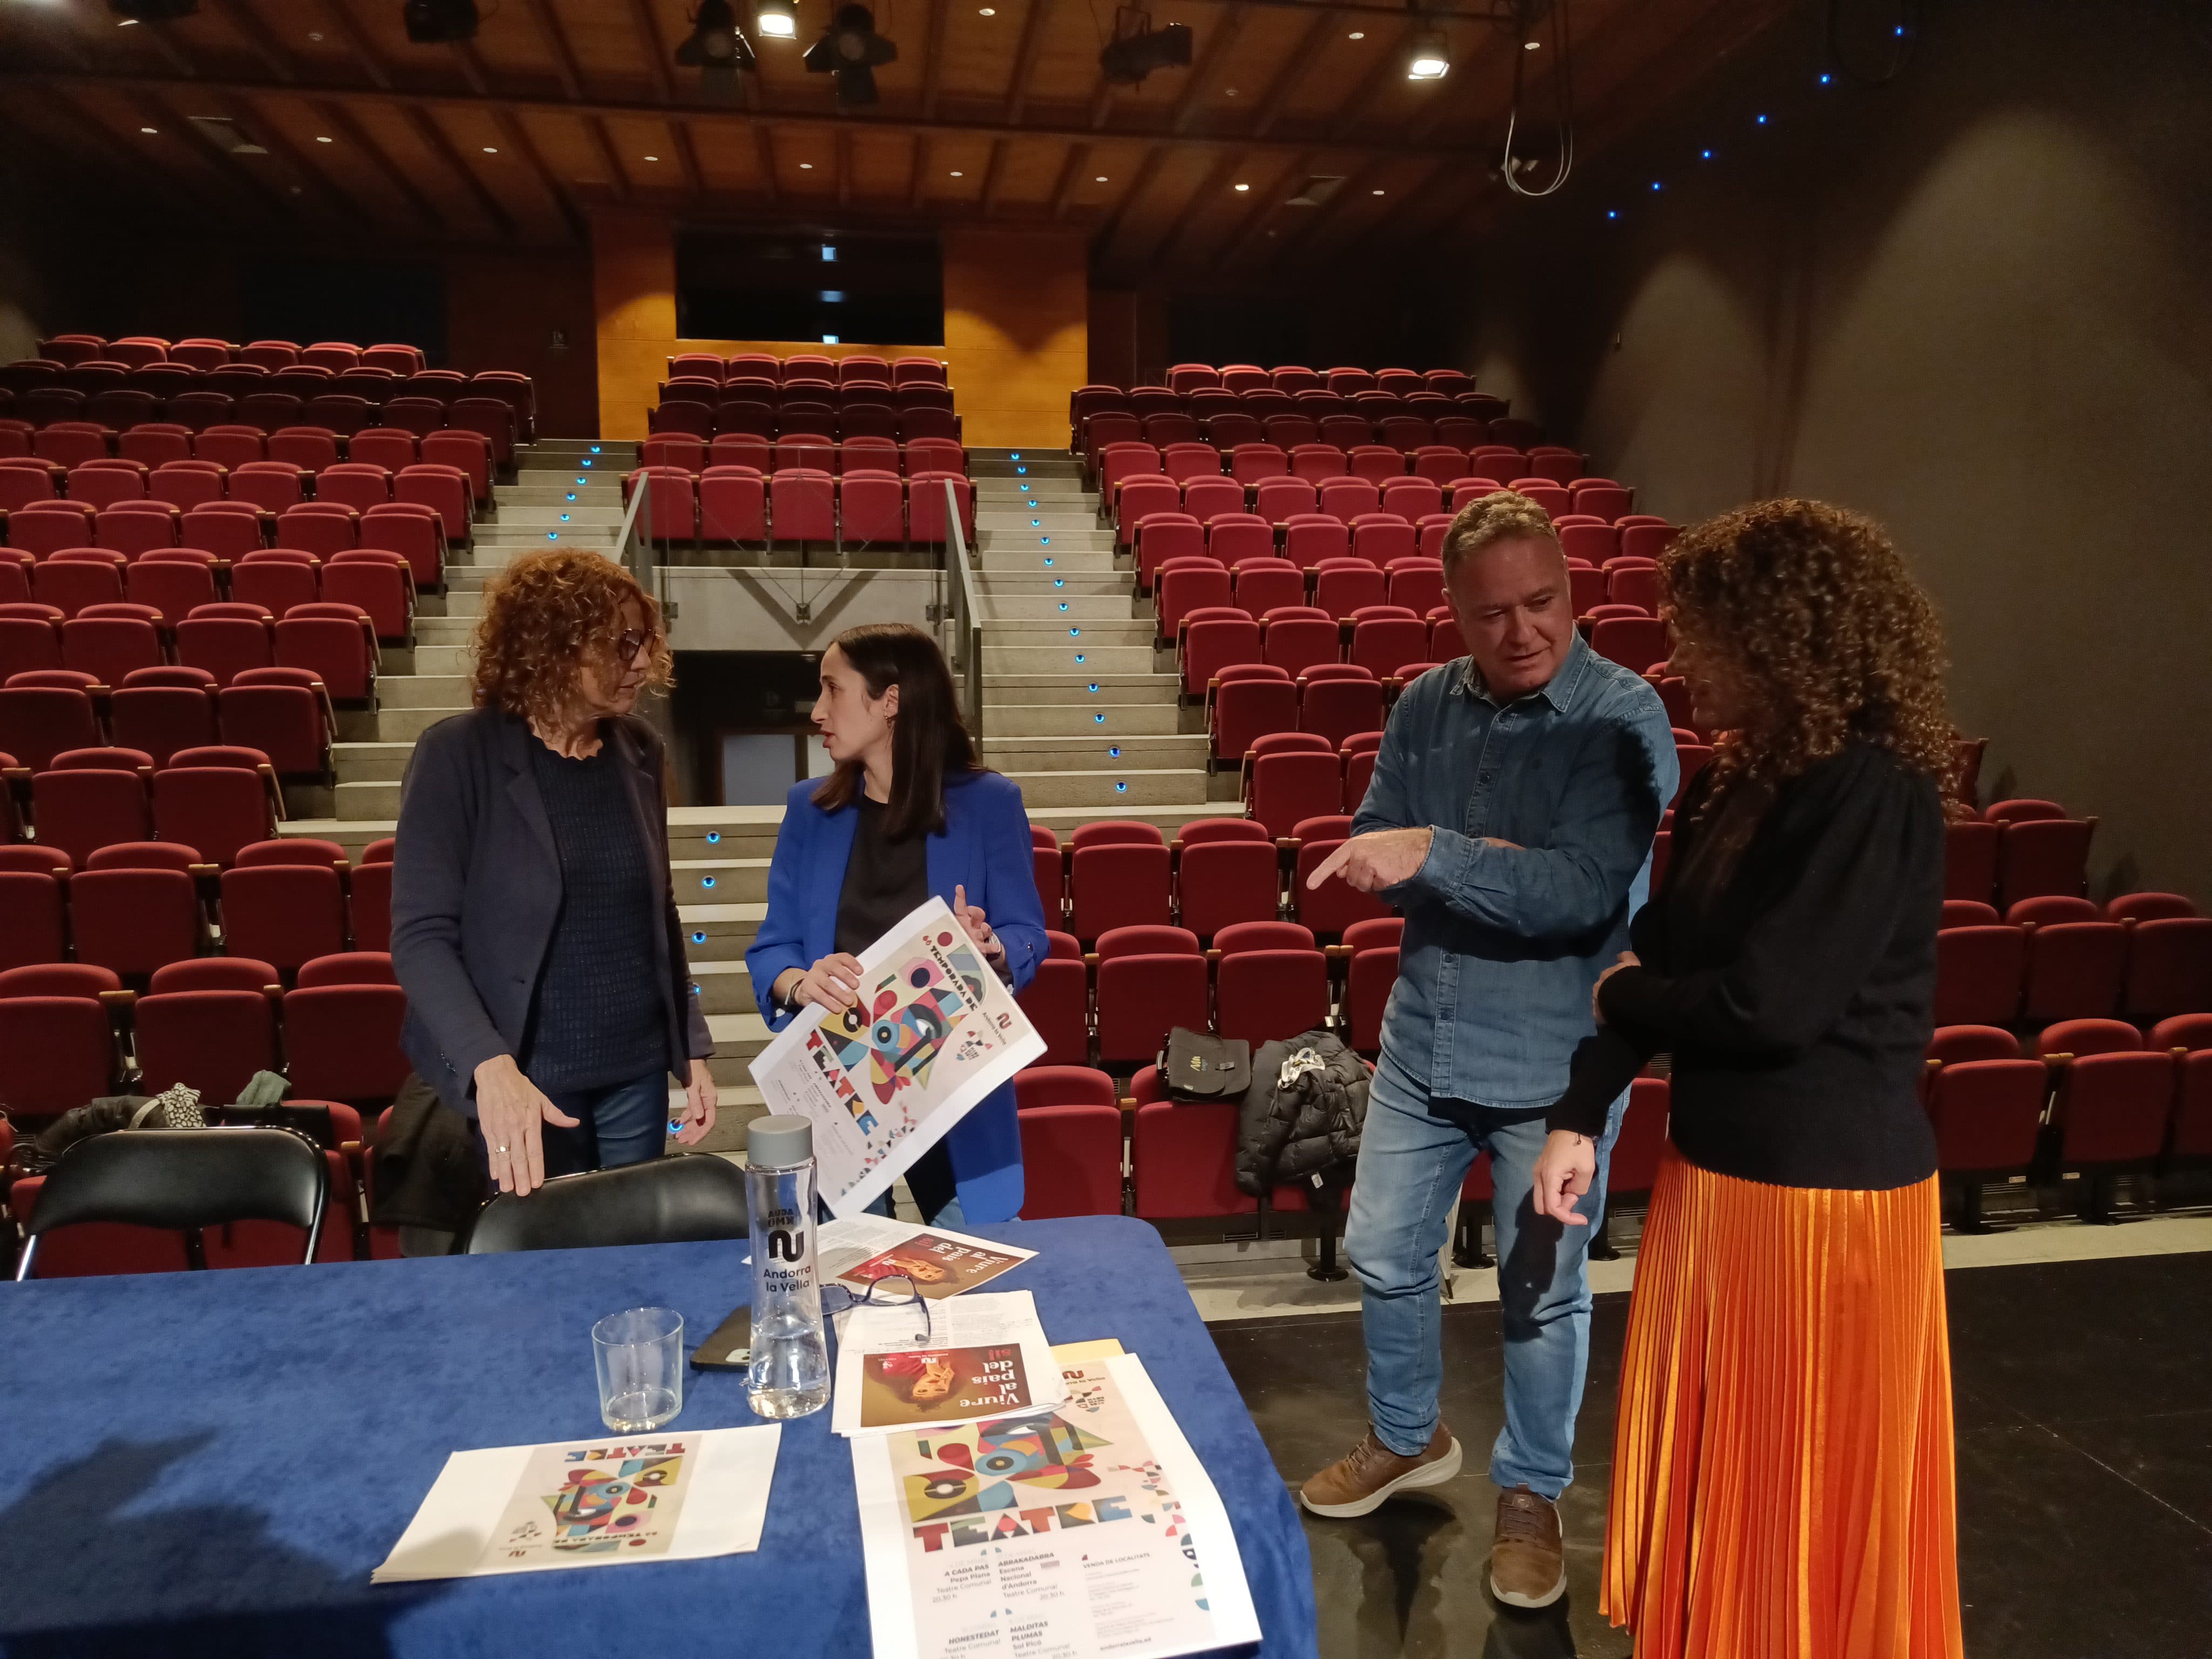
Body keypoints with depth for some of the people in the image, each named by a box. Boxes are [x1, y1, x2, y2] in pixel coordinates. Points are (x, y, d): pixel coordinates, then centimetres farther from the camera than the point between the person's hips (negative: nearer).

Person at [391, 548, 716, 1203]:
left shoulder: (639, 749, 3)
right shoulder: (459, 755, -11)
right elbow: (421, 937, -14)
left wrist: (692, 1050, 9)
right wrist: (491, 1065, -27)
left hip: (636, 1074, 5)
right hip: (526, 1079, -4)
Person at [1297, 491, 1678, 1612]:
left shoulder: (1622, 717, -16)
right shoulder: (1425, 706, -1)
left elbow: (1583, 892, -26)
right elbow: (1371, 859, -2)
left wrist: (1437, 854, -33)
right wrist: (1489, 864, -19)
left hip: (1553, 1065, -4)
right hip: (1423, 1045, 5)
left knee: (1542, 1293, 12)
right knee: (1383, 1258, 18)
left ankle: (1531, 1494, 38)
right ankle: (1407, 1438, 45)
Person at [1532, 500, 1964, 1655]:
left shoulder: (1869, 798, -20)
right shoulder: (1739, 782, 5)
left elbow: (1768, 1003, -26)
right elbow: (1654, 954, 7)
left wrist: (1621, 997, -8)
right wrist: (1577, 1117, 1)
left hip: (1821, 1186, -8)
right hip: (1718, 1165, 8)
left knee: (1799, 1482, 12)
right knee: (1718, 1460, 22)